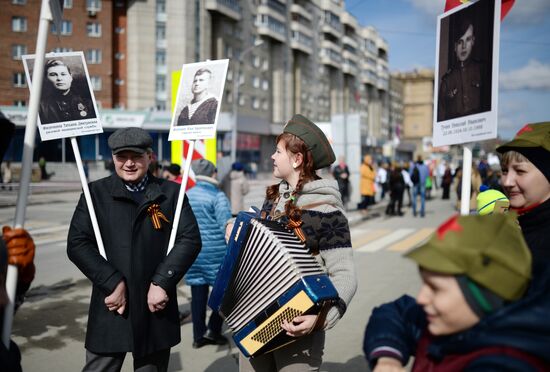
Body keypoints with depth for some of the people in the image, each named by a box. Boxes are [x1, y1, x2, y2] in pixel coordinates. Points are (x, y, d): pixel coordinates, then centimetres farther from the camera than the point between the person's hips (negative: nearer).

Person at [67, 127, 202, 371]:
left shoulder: (171, 193, 5)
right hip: (110, 306, 0)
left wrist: (162, 282, -13)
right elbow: (77, 244, -4)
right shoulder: (96, 192, 4)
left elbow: (190, 239, -3)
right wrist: (113, 283, -14)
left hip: (156, 306, 1)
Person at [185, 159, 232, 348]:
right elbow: (226, 226, -13)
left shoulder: (186, 196, 9)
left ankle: (199, 336, 15)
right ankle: (213, 330, 5)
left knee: (198, 293, 9)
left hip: (192, 252, 6)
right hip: (215, 252, -5)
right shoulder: (218, 196, -9)